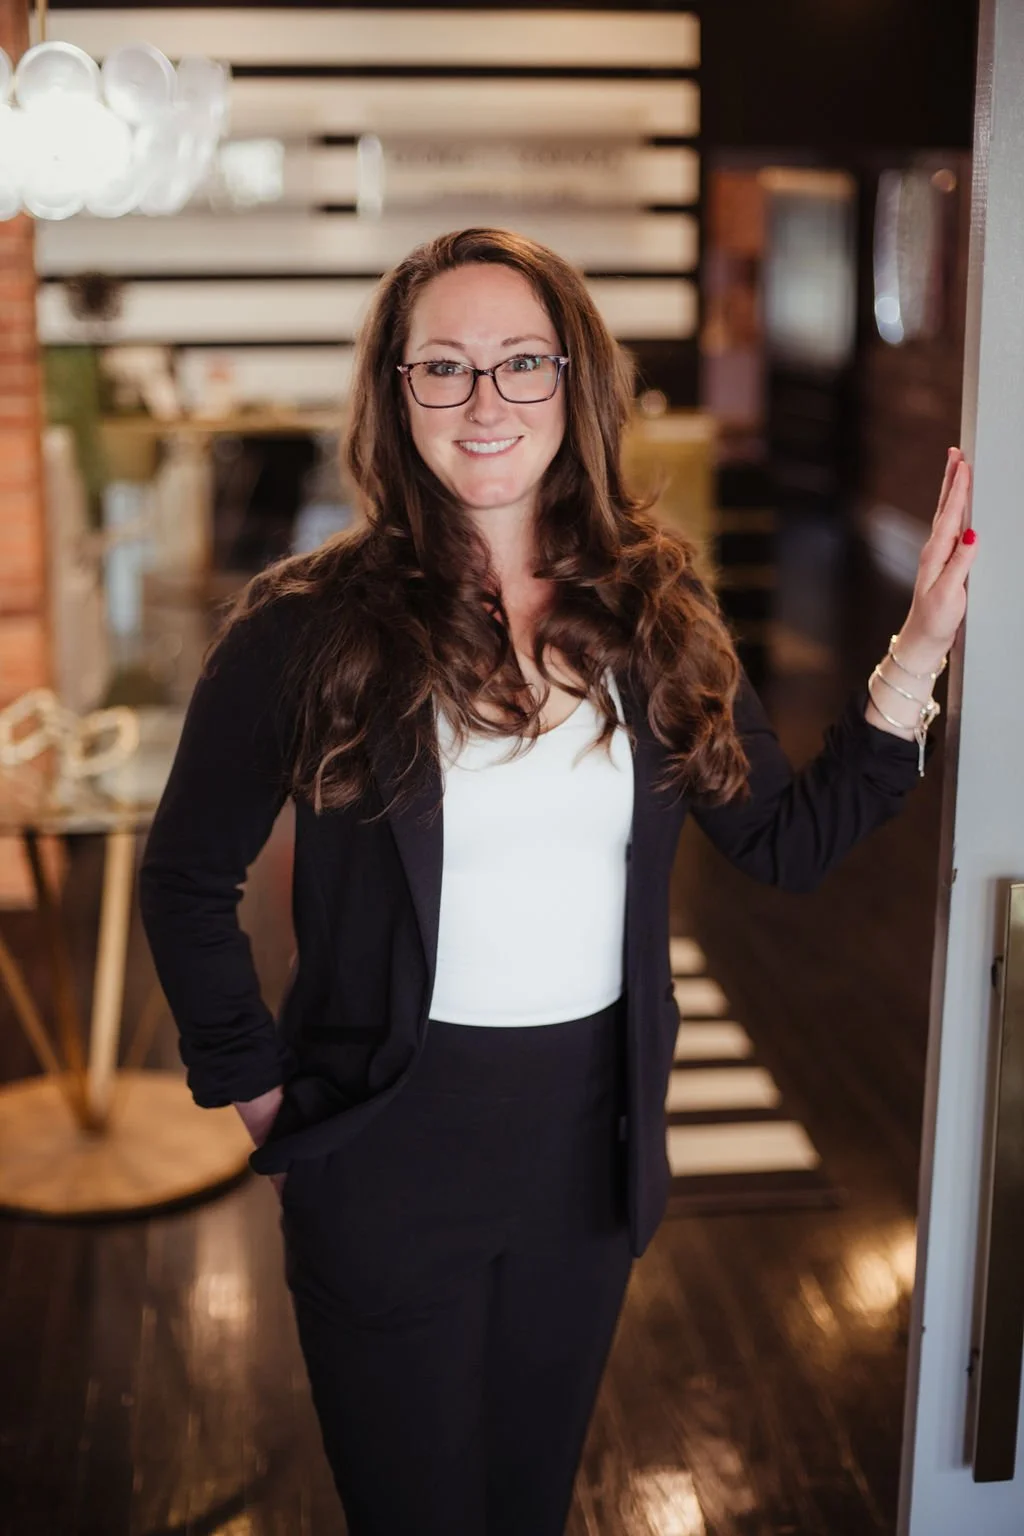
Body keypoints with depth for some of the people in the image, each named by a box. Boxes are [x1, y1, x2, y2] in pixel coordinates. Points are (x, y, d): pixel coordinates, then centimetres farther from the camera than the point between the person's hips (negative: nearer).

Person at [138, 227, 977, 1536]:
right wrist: (258, 1092, -5)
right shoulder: (309, 627, -13)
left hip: (593, 1137, 4)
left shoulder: (653, 614, -1)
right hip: (388, 1155, -3)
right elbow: (187, 877, -4)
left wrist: (916, 657, -7)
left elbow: (788, 842, 1)